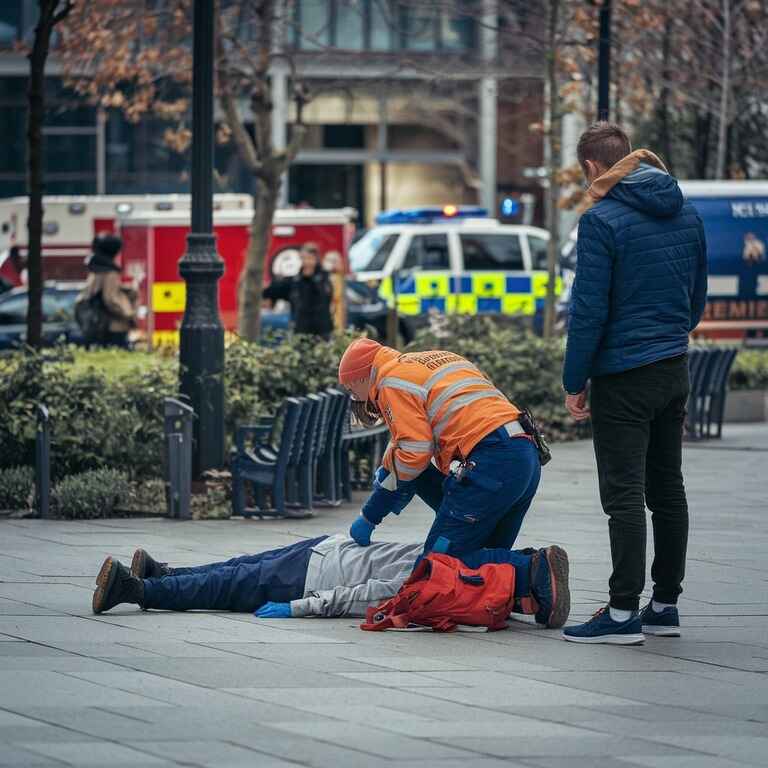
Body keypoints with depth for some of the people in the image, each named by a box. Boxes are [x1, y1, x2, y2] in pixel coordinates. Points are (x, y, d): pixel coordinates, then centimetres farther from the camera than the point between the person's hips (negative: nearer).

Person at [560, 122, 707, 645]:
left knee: (625, 494, -6)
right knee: (667, 488, 12)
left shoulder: (602, 220, -13)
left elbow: (590, 309, -15)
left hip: (624, 377, -7)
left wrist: (575, 382, -9)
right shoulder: (687, 214, 9)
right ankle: (666, 606, 18)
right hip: (676, 369, 7)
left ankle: (624, 612, -7)